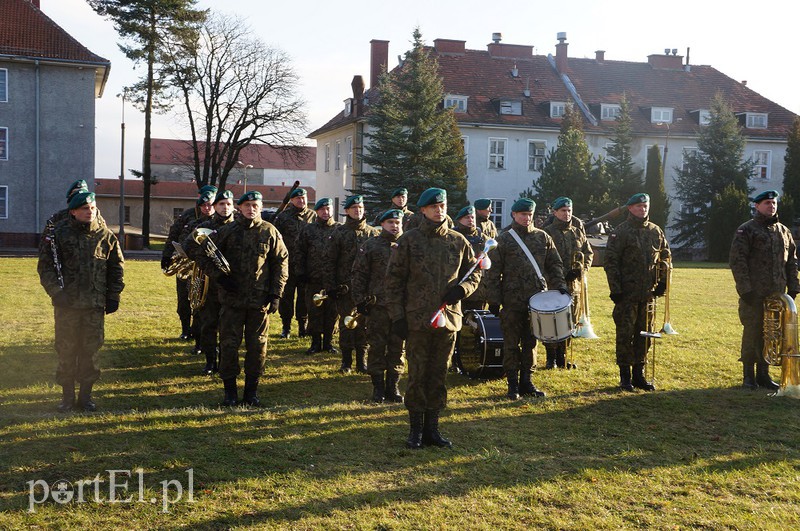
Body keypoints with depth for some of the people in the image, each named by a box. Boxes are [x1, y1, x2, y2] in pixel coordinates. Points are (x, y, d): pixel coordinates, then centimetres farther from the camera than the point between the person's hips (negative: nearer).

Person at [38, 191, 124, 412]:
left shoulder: (105, 236, 4)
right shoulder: (59, 234, -1)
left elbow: (117, 267, 11)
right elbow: (45, 266, 1)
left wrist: (113, 295, 7)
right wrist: (55, 291, -9)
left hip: (95, 304, 1)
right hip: (66, 303, -1)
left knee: (91, 350, 5)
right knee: (66, 350, 4)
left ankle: (86, 394, 18)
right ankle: (67, 395, 17)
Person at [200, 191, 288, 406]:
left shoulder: (270, 232, 2)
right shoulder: (227, 231, 1)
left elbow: (281, 261, 6)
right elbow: (205, 256, 7)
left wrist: (275, 294, 0)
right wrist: (220, 276, -7)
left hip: (260, 300, 1)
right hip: (232, 299, 0)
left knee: (257, 345, 6)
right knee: (229, 344, 1)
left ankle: (252, 389, 19)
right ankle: (230, 390, 14)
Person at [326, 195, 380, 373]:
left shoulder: (374, 233, 7)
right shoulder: (338, 233, 2)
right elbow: (330, 261, 1)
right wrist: (331, 286, -4)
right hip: (345, 287, -1)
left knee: (364, 323, 5)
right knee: (346, 323, 4)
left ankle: (362, 360, 15)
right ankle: (346, 361, 14)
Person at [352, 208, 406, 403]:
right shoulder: (370, 246, 3)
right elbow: (359, 274, 3)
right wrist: (360, 300, -3)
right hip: (377, 305, -2)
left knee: (397, 347, 7)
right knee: (376, 347, 3)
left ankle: (393, 386, 17)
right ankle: (378, 387, 13)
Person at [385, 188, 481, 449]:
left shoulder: (458, 241, 6)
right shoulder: (408, 240, -3)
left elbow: (474, 273, 15)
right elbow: (394, 280, -3)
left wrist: (462, 288, -8)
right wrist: (397, 316, -8)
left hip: (448, 319, 3)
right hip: (417, 320, -3)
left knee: (439, 376, 11)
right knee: (417, 376, 3)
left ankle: (432, 428, 22)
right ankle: (416, 429, 15)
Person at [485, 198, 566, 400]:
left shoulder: (543, 237, 9)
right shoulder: (503, 240, 0)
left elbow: (554, 265, 14)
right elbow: (493, 273, -1)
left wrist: (559, 285, -1)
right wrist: (494, 300, -6)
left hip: (537, 299, 3)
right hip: (512, 301, -3)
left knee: (531, 342, 10)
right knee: (511, 343, 3)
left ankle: (526, 382, 21)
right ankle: (513, 384, 12)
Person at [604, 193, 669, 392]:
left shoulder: (656, 231, 10)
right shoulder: (621, 232, -6)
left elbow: (665, 257, 19)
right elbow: (610, 262, -8)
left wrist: (662, 282, 8)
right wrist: (615, 289, -13)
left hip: (648, 293, 5)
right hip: (627, 293, -5)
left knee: (644, 334, 10)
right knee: (625, 334, 0)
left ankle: (639, 374, 20)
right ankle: (625, 377, 9)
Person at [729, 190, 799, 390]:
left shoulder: (784, 231, 16)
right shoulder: (746, 230, -3)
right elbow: (737, 261, -9)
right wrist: (745, 289, -15)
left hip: (777, 294, 6)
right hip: (754, 294, -5)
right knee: (752, 333, -3)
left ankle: (763, 374, 18)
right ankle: (748, 376, 6)